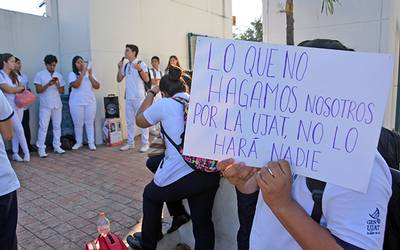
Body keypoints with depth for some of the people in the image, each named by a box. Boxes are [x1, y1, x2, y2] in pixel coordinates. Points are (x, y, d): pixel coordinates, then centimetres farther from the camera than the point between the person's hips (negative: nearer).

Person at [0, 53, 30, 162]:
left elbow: (21, 88, 12)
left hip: (19, 105, 6)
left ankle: (15, 154, 14)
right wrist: (21, 88, -1)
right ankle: (26, 152, 5)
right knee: (19, 129, -6)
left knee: (16, 130, 8)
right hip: (9, 106, -6)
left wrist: (17, 89, -10)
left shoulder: (14, 75, 12)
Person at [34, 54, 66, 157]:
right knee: (43, 126, -5)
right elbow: (38, 90, -7)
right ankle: (41, 149, -1)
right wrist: (48, 84, -19)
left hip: (57, 104, 4)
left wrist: (57, 85, -11)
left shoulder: (59, 75, 10)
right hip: (45, 105, -4)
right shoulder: (40, 74, -1)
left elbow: (62, 91, 8)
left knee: (57, 126, 7)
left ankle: (57, 146, 14)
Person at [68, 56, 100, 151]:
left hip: (90, 102, 2)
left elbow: (97, 86, 0)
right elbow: (75, 85, -18)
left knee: (90, 123, 2)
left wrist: (90, 75, -10)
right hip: (76, 103, -2)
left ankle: (91, 142, 8)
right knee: (78, 124, 4)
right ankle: (78, 142, 17)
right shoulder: (72, 74, 1)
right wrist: (83, 73, -18)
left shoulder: (89, 73, 11)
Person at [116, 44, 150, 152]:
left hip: (139, 97, -6)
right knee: (129, 121, 11)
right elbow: (119, 79, 14)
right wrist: (120, 68, 1)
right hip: (128, 97, 6)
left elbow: (147, 80, -9)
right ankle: (130, 143, 20)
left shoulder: (141, 64, -4)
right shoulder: (126, 66, 13)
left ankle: (145, 143, 4)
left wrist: (140, 69, -23)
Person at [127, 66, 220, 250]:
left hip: (178, 176, -3)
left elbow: (140, 121, 15)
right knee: (203, 222, 18)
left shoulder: (164, 104, -2)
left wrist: (151, 94, 23)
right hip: (209, 174, 4)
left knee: (151, 195, 27)